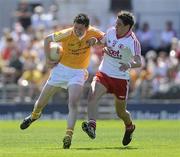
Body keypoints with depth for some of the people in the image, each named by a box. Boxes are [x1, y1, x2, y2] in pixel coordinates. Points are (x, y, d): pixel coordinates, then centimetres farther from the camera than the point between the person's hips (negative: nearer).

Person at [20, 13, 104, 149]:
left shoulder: (92, 33, -15)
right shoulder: (66, 34, -20)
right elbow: (47, 39, -4)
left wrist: (96, 40, -16)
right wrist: (48, 58, -9)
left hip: (78, 73, -1)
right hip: (61, 68, 1)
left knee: (73, 104, -22)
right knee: (42, 101, 12)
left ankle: (69, 135, -20)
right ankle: (34, 115, 46)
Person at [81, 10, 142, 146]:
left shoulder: (133, 42, -16)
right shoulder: (111, 31, 0)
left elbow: (139, 62, -26)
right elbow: (102, 42, 21)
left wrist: (129, 65, -48)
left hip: (121, 78, -4)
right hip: (103, 74, 4)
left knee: (121, 112, 10)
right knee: (92, 96, -25)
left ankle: (130, 127, 43)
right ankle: (92, 126, -39)